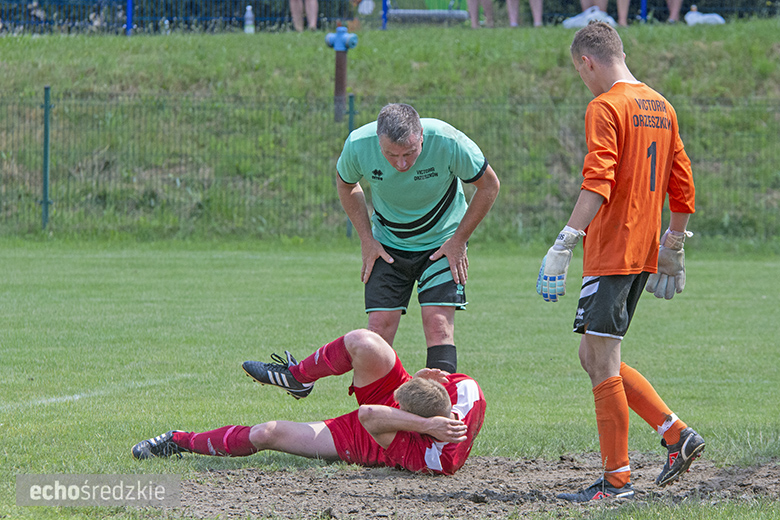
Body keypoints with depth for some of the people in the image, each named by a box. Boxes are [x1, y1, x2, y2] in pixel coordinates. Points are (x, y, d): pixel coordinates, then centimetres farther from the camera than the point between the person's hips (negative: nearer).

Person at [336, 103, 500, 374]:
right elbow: (346, 184, 2)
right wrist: (366, 240, -3)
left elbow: (488, 185, -11)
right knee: (379, 327, -7)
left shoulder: (448, 141, -29)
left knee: (438, 324, -15)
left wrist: (458, 241, -9)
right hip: (387, 245, 2)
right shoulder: (358, 144, -24)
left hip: (442, 242, -2)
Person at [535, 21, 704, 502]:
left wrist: (564, 245, -27)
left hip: (611, 253, -9)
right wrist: (674, 246, 28)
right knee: (595, 358, 15)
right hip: (644, 254, 9)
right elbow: (683, 186, 19)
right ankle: (676, 432, 9)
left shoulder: (605, 107, -11)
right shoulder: (661, 107, 15)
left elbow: (598, 183, -23)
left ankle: (617, 479, -4)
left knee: (602, 362, -5)